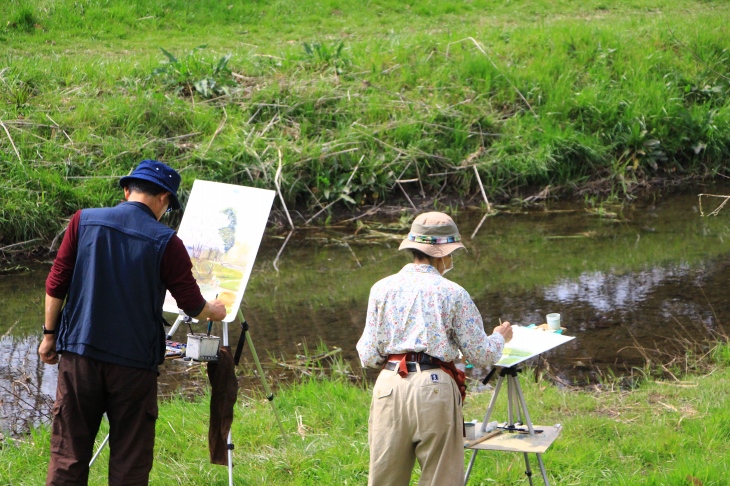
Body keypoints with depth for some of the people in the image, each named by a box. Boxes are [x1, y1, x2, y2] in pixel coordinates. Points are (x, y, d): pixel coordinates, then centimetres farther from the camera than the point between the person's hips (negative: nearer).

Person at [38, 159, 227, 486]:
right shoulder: (166, 243, -6)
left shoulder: (84, 221, 1)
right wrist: (215, 311, 21)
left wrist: (50, 333, 13)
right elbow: (193, 305, 0)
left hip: (79, 354, 3)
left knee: (67, 455, 8)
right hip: (134, 362, -2)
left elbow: (56, 284, 2)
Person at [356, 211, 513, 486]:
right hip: (434, 389, -3)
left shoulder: (382, 288, 5)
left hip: (389, 386, 3)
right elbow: (480, 354, 3)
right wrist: (500, 338, 24)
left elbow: (368, 357, 5)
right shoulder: (453, 293, -1)